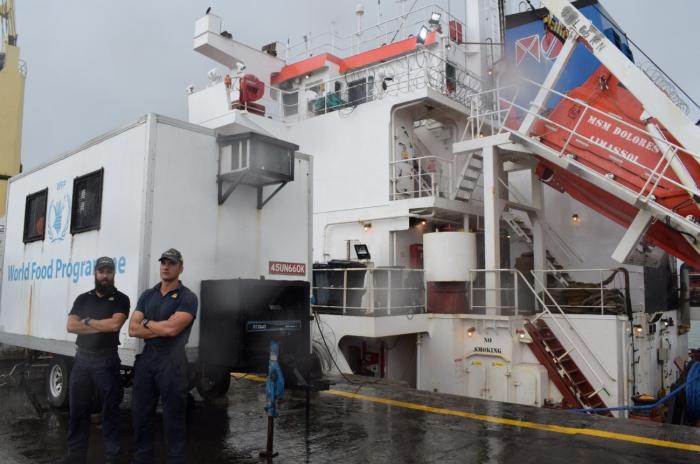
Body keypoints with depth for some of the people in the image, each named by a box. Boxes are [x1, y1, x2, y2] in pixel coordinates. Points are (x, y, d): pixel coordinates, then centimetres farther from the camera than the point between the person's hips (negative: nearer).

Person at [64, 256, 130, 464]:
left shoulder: (120, 299, -2)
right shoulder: (83, 299, 10)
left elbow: (114, 324, -17)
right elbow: (71, 326, -1)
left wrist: (87, 321, -5)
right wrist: (102, 326, -9)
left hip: (106, 361, -4)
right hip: (82, 359, 4)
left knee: (110, 409, 3)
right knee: (78, 408, 10)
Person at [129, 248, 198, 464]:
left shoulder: (187, 297, -5)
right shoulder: (147, 295, 12)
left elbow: (171, 328, -18)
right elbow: (133, 329, 3)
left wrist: (147, 322, -2)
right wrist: (162, 329, -9)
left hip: (172, 361, -5)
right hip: (146, 358, 6)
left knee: (173, 417, 2)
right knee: (140, 413, 13)